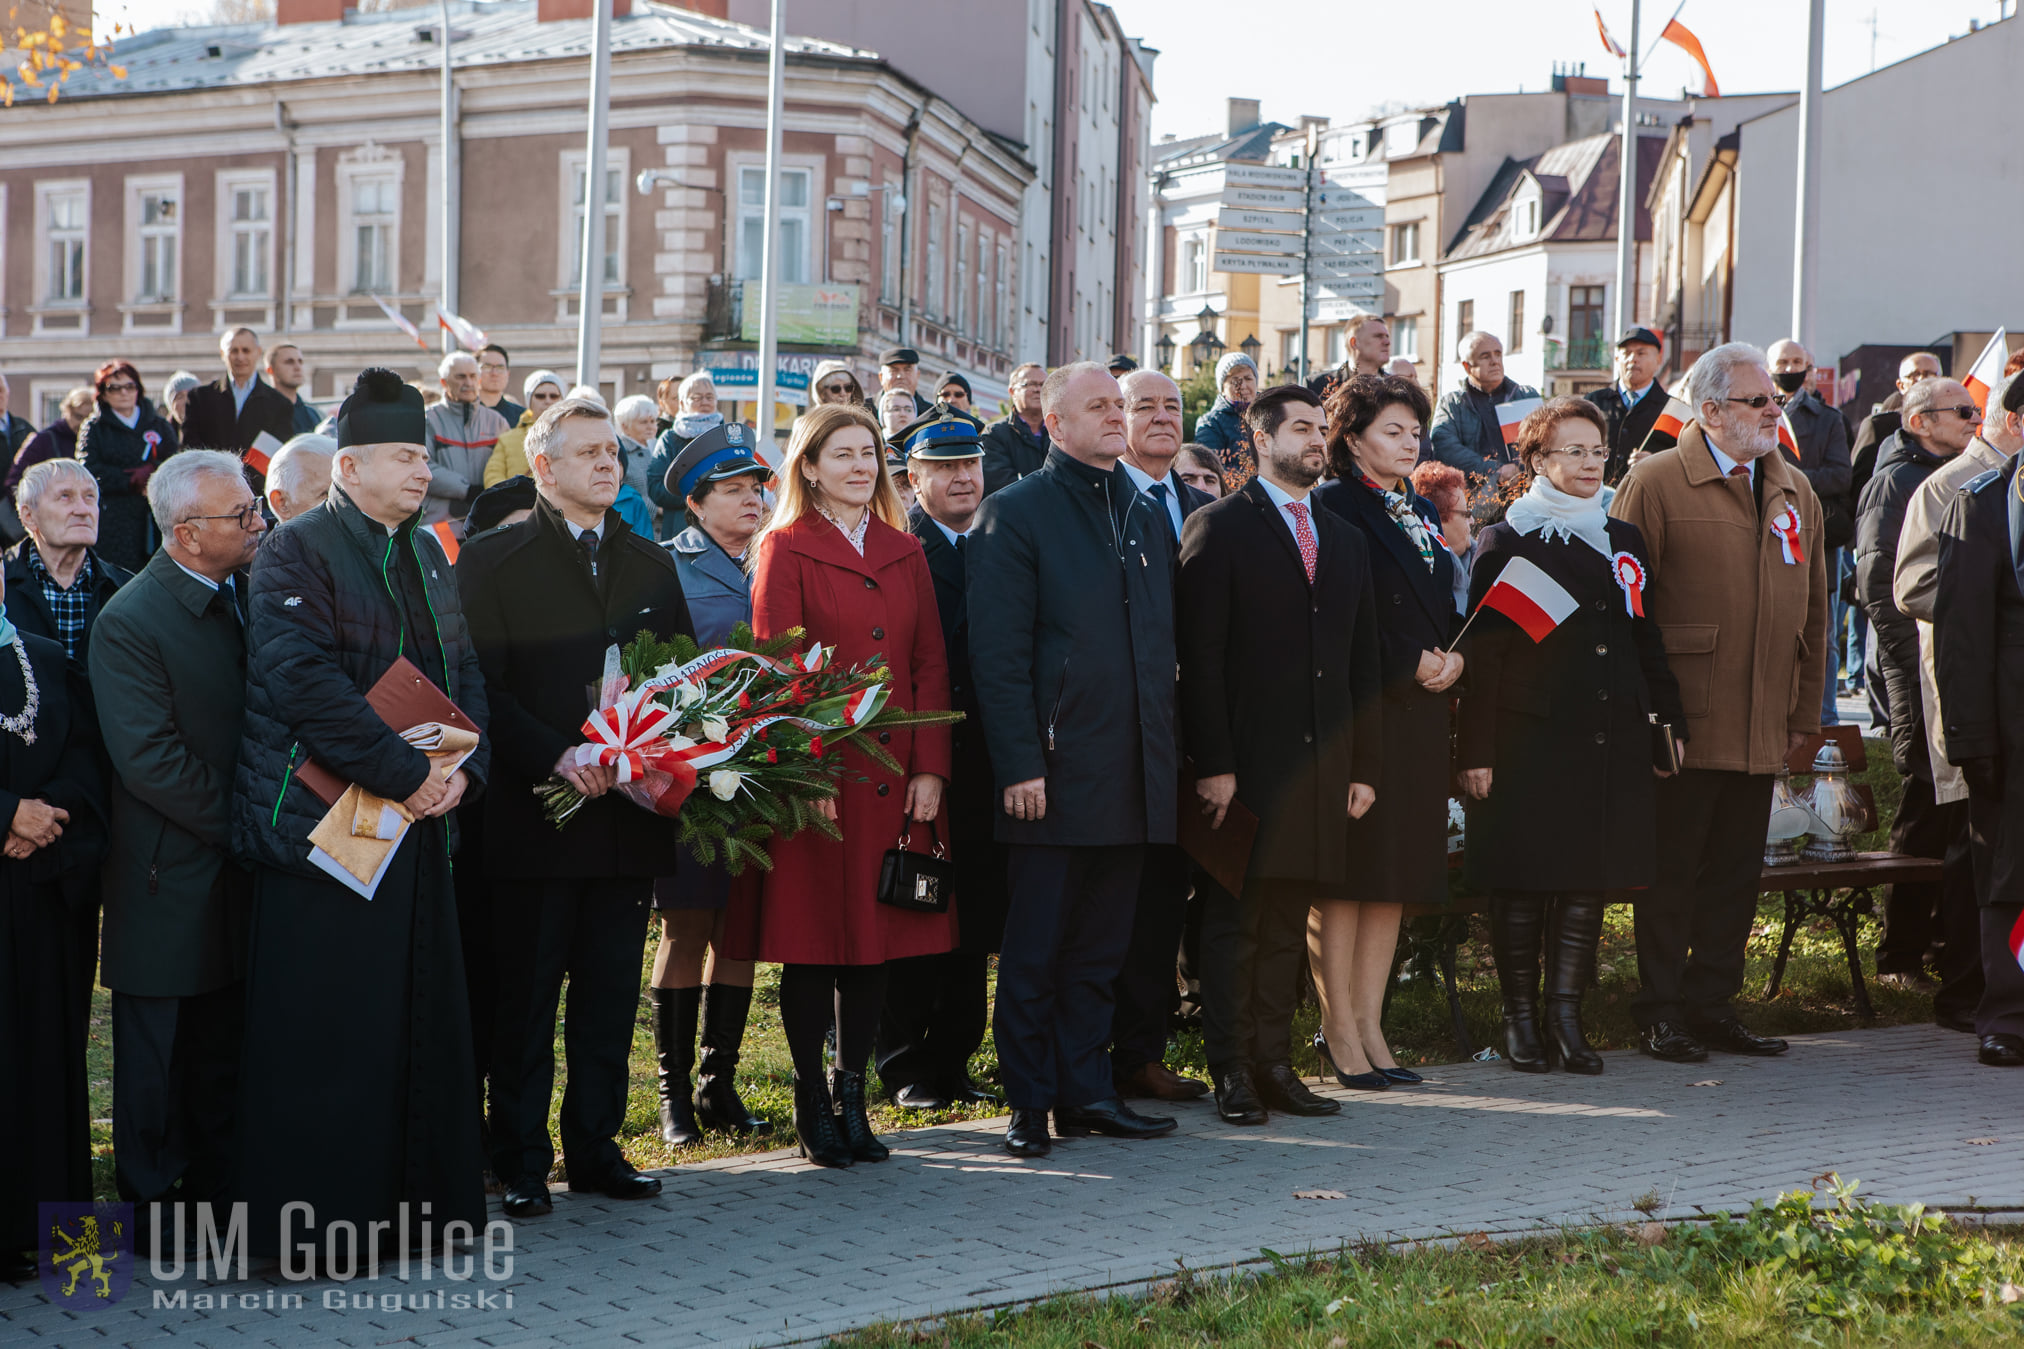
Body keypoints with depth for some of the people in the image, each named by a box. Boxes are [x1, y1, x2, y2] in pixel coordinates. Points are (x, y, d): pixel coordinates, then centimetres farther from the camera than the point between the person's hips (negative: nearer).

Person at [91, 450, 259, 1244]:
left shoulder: (249, 595, 7)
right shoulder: (129, 622, -15)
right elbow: (149, 758, -20)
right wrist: (237, 821, -17)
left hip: (238, 870, 7)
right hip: (171, 876, -7)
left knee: (225, 1045, 14)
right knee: (159, 1051, 5)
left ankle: (217, 1189, 25)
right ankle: (152, 1203, 16)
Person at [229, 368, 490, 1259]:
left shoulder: (428, 555, 16)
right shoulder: (296, 552, -8)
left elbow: (464, 673, 16)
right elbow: (303, 681, -19)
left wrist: (462, 766, -3)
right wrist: (406, 774, -20)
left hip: (420, 819, 7)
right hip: (326, 824, -7)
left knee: (422, 1016, 10)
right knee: (324, 1031, -3)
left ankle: (417, 1200, 21)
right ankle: (308, 1216, 6)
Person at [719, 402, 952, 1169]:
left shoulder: (905, 554, 13)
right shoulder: (785, 550, -1)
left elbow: (931, 666, 9)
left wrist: (930, 768, -1)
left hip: (894, 780, 5)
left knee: (877, 941, 7)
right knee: (812, 944, 1)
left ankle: (854, 1098, 18)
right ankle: (812, 1105, 11)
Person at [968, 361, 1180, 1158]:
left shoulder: (1146, 517, 16)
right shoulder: (1016, 514, -3)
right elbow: (998, 651, -9)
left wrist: (1168, 753, 11)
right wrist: (1018, 763, -16)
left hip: (1132, 775, 6)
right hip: (1056, 769, -6)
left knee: (1100, 948, 12)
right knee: (1035, 949, 2)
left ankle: (1086, 1092, 19)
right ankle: (1029, 1104, 9)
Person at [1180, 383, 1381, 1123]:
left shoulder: (1345, 540, 18)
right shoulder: (1220, 528, -1)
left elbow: (1362, 663, 18)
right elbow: (1200, 657, -8)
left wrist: (1364, 765, 11)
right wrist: (1212, 762, -14)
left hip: (1321, 761, 5)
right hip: (1246, 762, -5)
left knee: (1286, 924, 9)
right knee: (1234, 920, -1)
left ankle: (1275, 1064, 15)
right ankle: (1232, 1073, 4)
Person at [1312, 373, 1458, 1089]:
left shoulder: (1422, 513, 18)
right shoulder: (1333, 506, -7)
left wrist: (1450, 658, 1)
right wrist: (1409, 662, -13)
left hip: (1420, 709, 8)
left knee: (1398, 872, 8)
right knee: (1345, 871, -4)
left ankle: (1368, 1025, 13)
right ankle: (1340, 1028, 2)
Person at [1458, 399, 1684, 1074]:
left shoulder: (1623, 540, 16)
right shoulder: (1505, 542, 0)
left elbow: (1647, 639, 20)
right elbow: (1482, 652, -5)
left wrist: (1669, 721, 13)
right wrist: (1476, 750, -10)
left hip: (1611, 740, 5)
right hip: (1529, 739, -5)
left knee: (1591, 878, 4)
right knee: (1523, 883, -1)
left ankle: (1566, 1016, 12)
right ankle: (1521, 1019, 10)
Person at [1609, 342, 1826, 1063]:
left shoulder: (1796, 492, 15)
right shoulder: (1654, 484, -5)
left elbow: (1813, 612, 18)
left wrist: (1805, 711, 13)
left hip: (1762, 730, 6)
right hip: (1683, 725, -6)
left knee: (1735, 870, 11)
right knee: (1671, 869, 1)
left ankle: (1712, 1004, 21)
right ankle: (1660, 1012, 11)